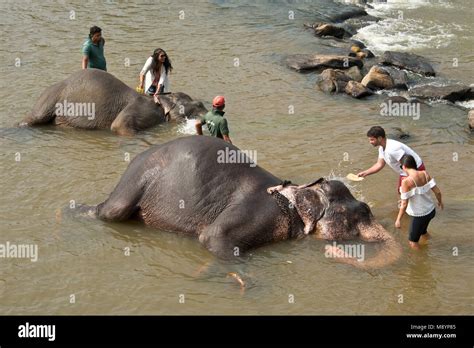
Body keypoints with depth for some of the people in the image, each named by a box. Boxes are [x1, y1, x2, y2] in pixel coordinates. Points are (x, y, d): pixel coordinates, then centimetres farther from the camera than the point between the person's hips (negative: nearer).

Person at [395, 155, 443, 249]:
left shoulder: (406, 182, -25)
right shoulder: (425, 174, -9)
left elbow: (404, 204, -22)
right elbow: (437, 191, -4)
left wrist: (398, 219, -9)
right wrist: (440, 201, 17)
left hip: (419, 216, -7)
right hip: (431, 211, 7)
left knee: (413, 242, 16)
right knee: (422, 231, 36)